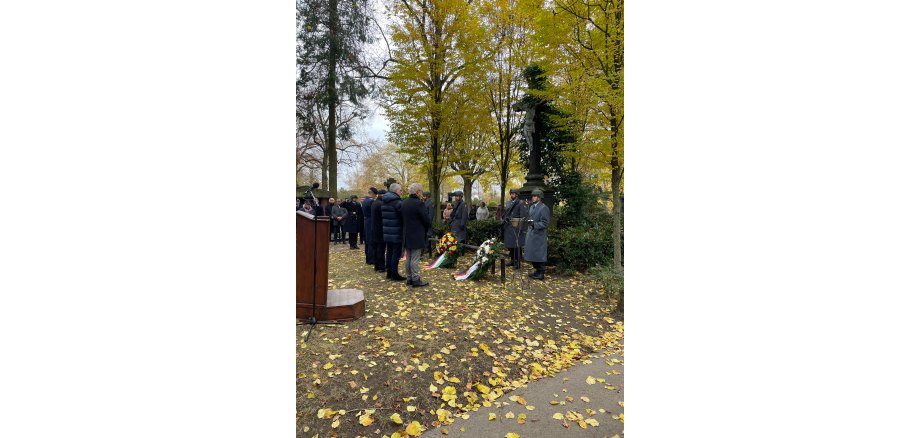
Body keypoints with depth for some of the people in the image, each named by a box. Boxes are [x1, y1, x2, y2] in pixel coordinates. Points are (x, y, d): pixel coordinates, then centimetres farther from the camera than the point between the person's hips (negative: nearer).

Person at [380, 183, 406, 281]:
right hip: (397, 233, -8)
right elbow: (404, 215, -17)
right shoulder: (398, 202, -16)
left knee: (389, 251, 15)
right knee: (396, 253, -2)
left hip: (387, 232, 8)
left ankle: (389, 272, 21)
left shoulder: (384, 202, 11)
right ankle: (394, 274, 1)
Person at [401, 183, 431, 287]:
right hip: (417, 236, -8)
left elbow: (403, 218, 13)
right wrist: (426, 230, 3)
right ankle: (415, 280, 4)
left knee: (408, 258, 14)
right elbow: (427, 219, -15)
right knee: (415, 259, -3)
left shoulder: (404, 203, 7)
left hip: (407, 235, 8)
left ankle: (409, 278, 22)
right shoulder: (419, 203, -17)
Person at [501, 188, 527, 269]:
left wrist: (522, 229, -16)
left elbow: (523, 217, -11)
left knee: (516, 246, -1)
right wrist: (503, 222, 10)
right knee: (509, 245, 13)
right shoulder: (508, 203, 12)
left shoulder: (521, 204, -7)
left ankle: (517, 262, 9)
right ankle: (512, 260, 26)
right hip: (508, 228, 6)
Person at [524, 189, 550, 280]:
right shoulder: (532, 206, 13)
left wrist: (534, 224, -26)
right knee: (532, 254, 14)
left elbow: (545, 223, -16)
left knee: (539, 255, 0)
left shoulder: (544, 208, -13)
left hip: (538, 235, -8)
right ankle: (537, 270, 28)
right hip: (531, 234, 8)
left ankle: (541, 273, 11)